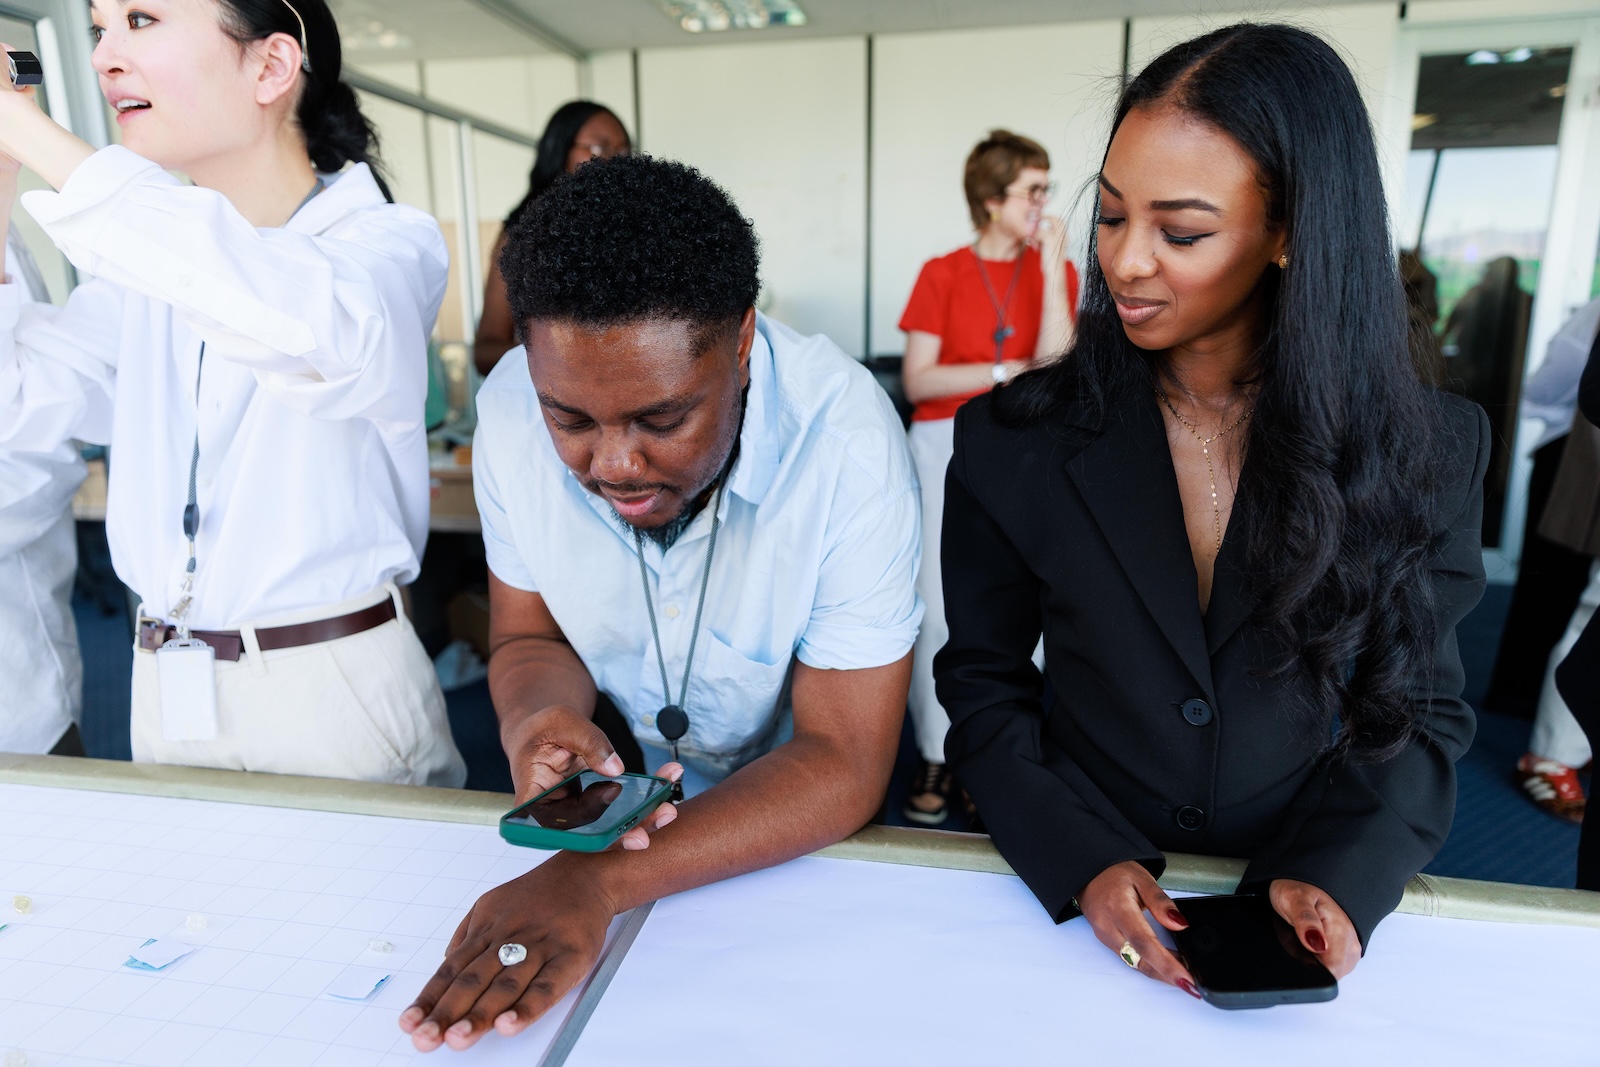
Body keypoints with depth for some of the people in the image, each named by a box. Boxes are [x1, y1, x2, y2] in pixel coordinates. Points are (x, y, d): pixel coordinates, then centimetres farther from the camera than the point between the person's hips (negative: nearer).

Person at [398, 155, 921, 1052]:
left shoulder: (844, 437, -27)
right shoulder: (513, 407, -15)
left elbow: (842, 764, -24)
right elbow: (529, 638, -1)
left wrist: (600, 879, -35)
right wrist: (542, 719, -24)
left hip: (799, 830, -1)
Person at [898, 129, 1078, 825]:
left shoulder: (1056, 270, 12)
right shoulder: (942, 275, 7)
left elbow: (1055, 368, -5)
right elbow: (917, 380, -2)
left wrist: (1050, 267, -5)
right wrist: (1006, 372, -6)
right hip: (947, 444, -1)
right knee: (941, 604, -7)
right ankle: (937, 754, 6)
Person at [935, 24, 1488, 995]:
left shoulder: (1427, 451, -4)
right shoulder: (1015, 441, -8)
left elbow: (1423, 710, 3)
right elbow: (984, 686, -2)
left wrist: (1339, 874, -12)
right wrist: (1083, 863, -14)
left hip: (1322, 908, 2)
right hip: (1073, 893, -1)